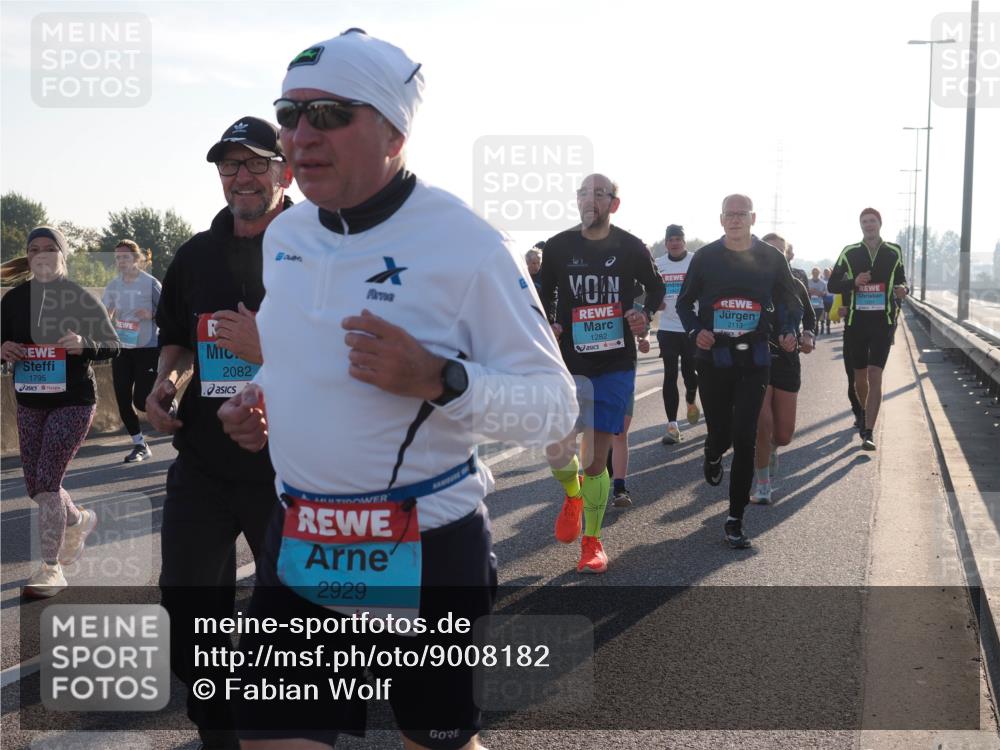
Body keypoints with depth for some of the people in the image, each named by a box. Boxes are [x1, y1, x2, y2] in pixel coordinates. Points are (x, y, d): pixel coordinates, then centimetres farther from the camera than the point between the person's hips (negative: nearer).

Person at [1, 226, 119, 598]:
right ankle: (79, 520, 42)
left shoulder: (82, 298, -7)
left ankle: (51, 569, 1)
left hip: (74, 401, -5)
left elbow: (112, 346, -4)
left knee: (47, 482, -10)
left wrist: (84, 345, -24)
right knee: (35, 486, 10)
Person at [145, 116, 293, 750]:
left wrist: (269, 350, -22)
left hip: (288, 474, -5)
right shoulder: (196, 256, 11)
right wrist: (167, 384, 2)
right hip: (202, 466, 5)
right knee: (189, 611, 10)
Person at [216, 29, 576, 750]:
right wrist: (260, 397, 4)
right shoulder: (285, 235, 7)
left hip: (427, 554, -5)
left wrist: (439, 380, -30)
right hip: (300, 547, 5)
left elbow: (554, 407, -15)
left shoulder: (466, 244, -15)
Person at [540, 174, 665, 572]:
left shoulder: (631, 248, 0)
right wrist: (548, 326, -6)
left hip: (616, 366, -1)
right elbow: (544, 296, 13)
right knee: (557, 452, -6)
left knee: (596, 458, -1)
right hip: (568, 363, 1)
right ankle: (573, 495, 31)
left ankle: (592, 543, 16)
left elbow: (656, 287, 15)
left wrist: (645, 315, -5)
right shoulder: (558, 247, 0)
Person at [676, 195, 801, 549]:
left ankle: (735, 520, 1)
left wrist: (787, 331, -6)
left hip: (754, 360, 0)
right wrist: (695, 330, -9)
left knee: (744, 439, -6)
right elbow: (684, 301, 9)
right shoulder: (705, 257, 2)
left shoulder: (771, 258, 3)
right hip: (713, 357, 1)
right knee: (720, 433, 7)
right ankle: (713, 457, 48)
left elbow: (791, 302, 13)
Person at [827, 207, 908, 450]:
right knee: (860, 377, 9)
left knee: (875, 374, -12)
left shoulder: (894, 252, 5)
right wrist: (854, 282, -14)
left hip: (883, 322, -1)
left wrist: (903, 290, -6)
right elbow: (832, 285, 4)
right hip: (856, 321, 1)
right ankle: (865, 417, 36)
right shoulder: (849, 253, 3)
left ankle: (868, 432, -15)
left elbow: (901, 281, 17)